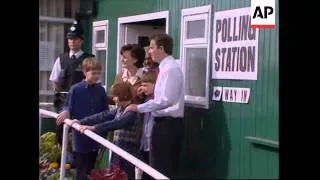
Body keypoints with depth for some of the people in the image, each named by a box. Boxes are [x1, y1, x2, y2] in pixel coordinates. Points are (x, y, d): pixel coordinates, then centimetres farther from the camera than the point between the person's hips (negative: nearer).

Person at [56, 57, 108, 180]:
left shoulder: (101, 90, 2)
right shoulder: (75, 89, -8)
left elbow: (105, 113, 8)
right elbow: (69, 108, -2)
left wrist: (104, 133, 4)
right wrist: (66, 113, -25)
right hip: (80, 138, -3)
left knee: (91, 170, 14)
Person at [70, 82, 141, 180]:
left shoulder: (132, 112, -18)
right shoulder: (120, 109, 10)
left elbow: (115, 124, -30)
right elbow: (103, 116, 8)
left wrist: (93, 128, -36)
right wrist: (81, 121, 3)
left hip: (128, 153, -8)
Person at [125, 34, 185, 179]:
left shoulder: (170, 69, -17)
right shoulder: (166, 67, 14)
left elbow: (165, 100, -23)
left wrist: (139, 108, -18)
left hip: (168, 124, -10)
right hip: (165, 122, 10)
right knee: (167, 168, 16)